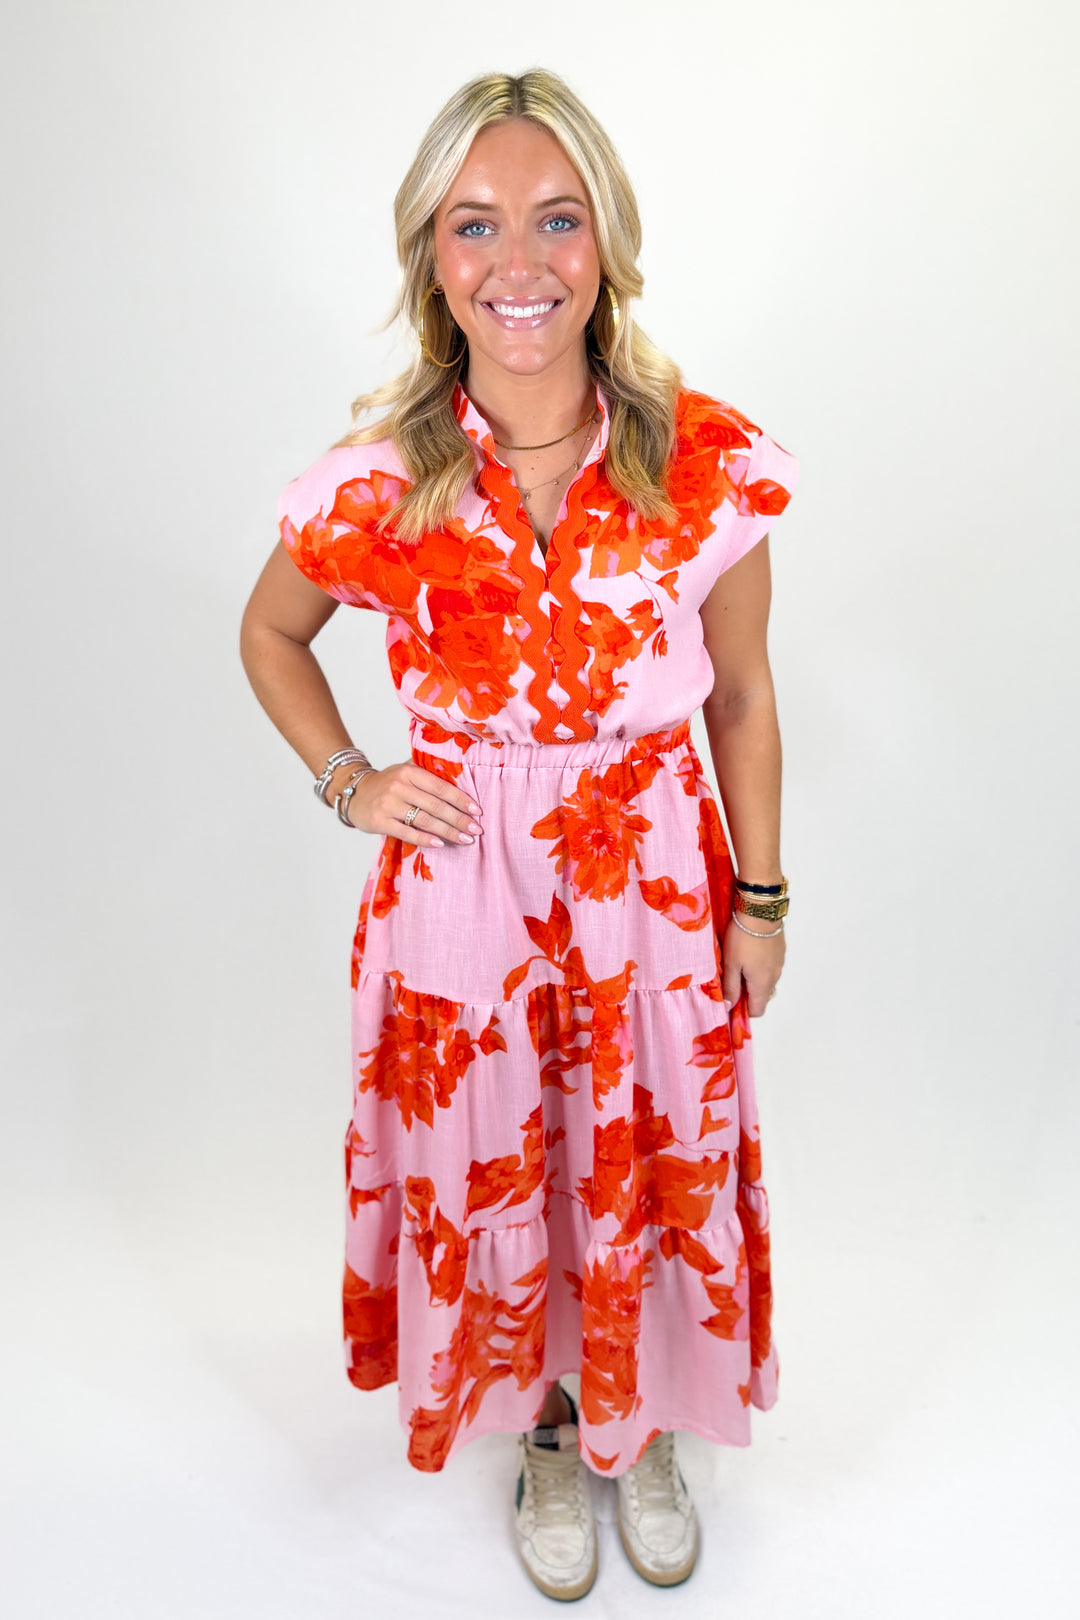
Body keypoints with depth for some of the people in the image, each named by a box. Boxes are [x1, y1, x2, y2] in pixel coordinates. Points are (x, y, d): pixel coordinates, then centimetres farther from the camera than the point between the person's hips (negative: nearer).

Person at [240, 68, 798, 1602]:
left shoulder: (714, 465, -10)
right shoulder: (378, 481, -10)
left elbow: (743, 697, 0)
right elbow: (270, 634, 9)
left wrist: (761, 899, 3)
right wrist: (348, 782, -3)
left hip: (656, 876, 1)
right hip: (460, 884, 0)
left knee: (657, 1170, 17)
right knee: (488, 1174, 17)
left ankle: (645, 1431, 49)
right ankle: (544, 1435, 48)